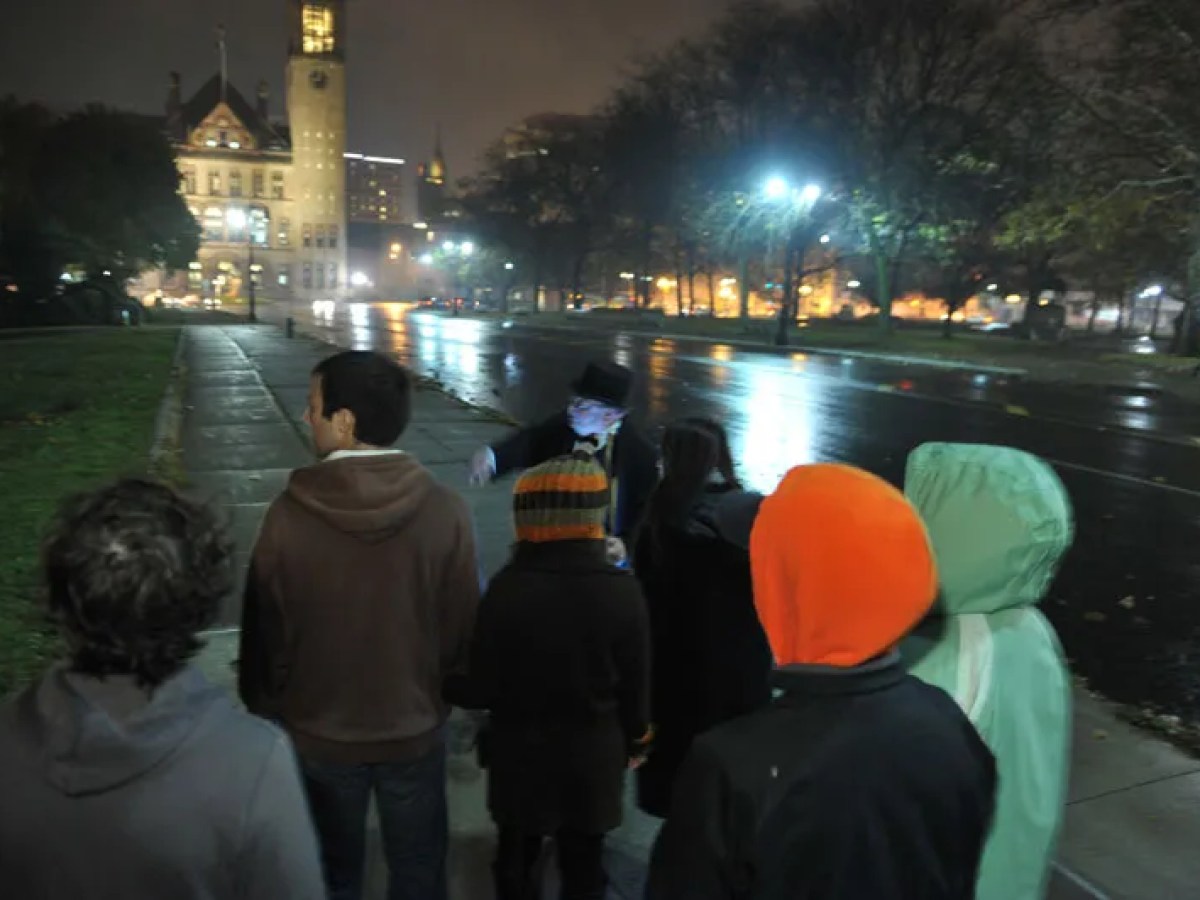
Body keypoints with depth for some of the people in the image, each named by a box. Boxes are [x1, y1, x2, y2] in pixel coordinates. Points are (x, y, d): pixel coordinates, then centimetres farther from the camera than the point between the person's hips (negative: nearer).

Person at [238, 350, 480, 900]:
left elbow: (264, 631, -10)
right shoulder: (444, 511, -21)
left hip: (319, 731, 0)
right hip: (415, 729, 0)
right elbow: (463, 627, -11)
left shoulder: (290, 513, -22)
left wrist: (264, 707, 9)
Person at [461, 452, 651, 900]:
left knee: (517, 856, 22)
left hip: (520, 749, 0)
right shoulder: (622, 590, -16)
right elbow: (636, 684, -6)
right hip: (593, 751, 0)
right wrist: (634, 740, 11)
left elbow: (483, 687, -12)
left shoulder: (507, 587, -19)